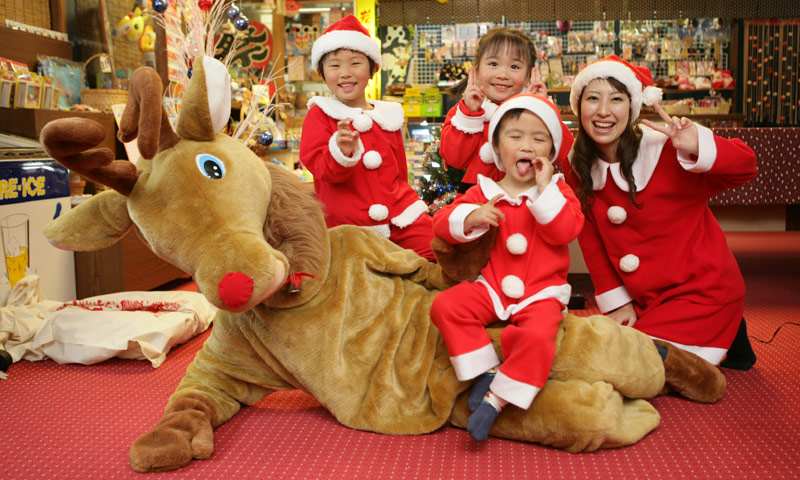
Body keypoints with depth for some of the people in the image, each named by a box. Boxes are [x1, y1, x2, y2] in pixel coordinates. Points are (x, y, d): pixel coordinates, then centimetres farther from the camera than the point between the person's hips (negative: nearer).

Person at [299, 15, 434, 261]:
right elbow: (321, 169, -11)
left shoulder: (388, 115, 13)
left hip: (399, 214, 3)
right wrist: (341, 152, -30)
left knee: (435, 253, -10)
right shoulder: (319, 116, 2)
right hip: (348, 224, -3)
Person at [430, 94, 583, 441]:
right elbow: (441, 222, -1)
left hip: (541, 293, -2)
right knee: (445, 306, -21)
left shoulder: (557, 191, 5)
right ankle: (485, 372, -14)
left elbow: (566, 231, -14)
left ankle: (495, 400, -19)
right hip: (491, 288, 3)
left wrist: (544, 189, -14)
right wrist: (470, 218, -21)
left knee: (537, 335, -33)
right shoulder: (484, 191, 7)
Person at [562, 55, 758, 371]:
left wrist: (698, 148, -40)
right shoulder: (577, 167, -4)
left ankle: (726, 340, 13)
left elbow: (745, 168, -19)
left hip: (703, 292, -6)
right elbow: (591, 239, 2)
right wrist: (617, 303, -1)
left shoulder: (664, 151, -20)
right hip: (644, 299, 6)